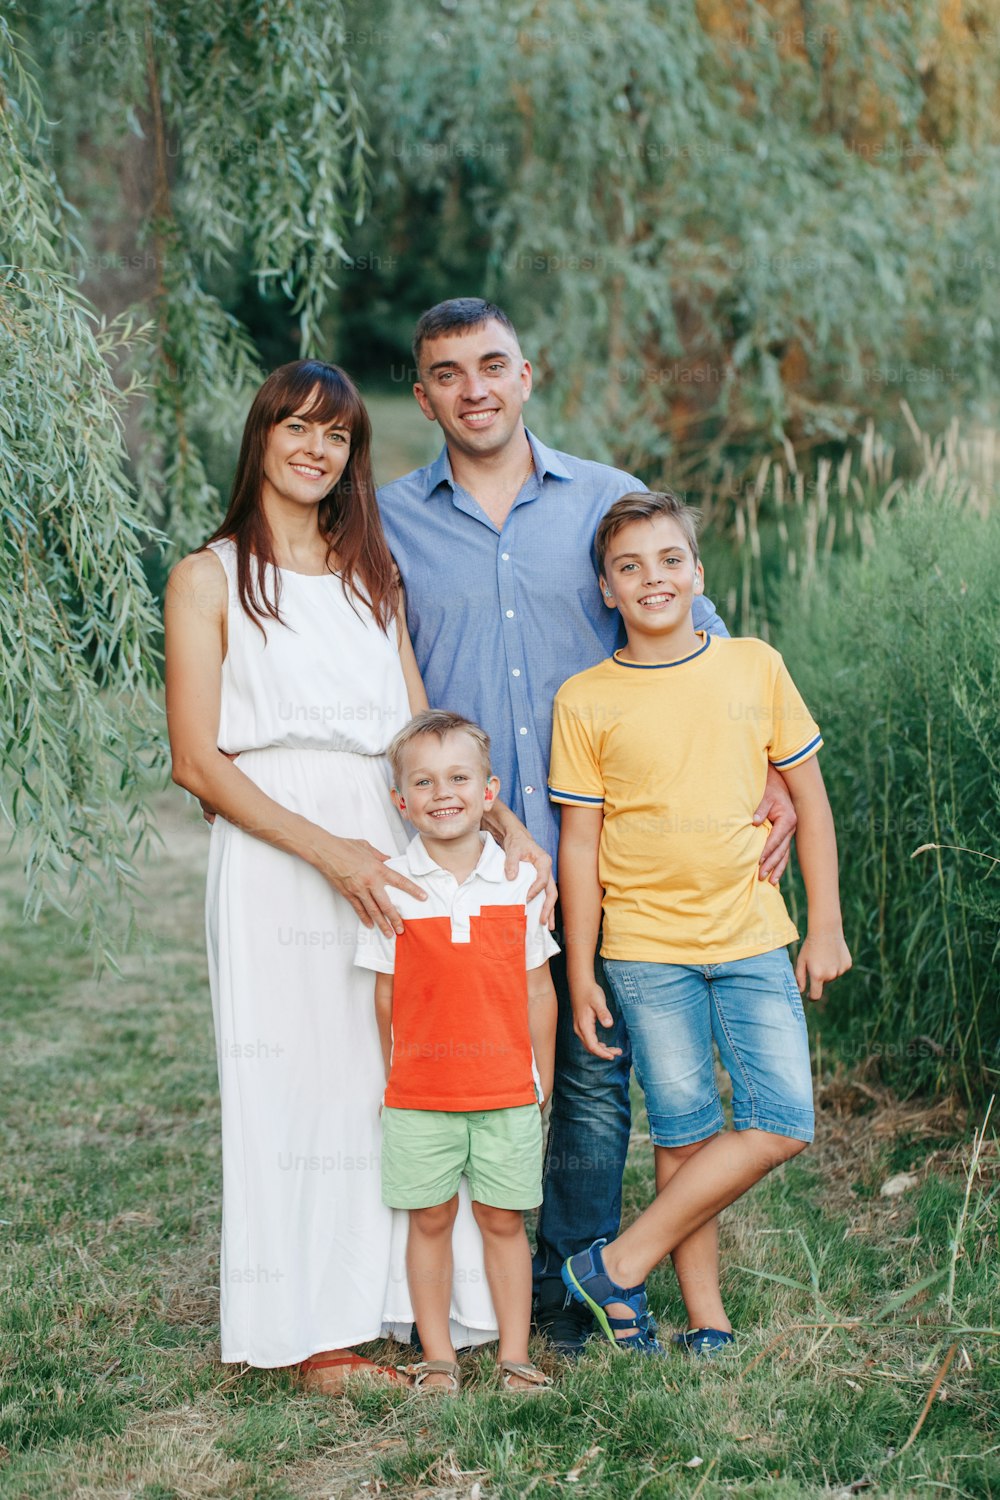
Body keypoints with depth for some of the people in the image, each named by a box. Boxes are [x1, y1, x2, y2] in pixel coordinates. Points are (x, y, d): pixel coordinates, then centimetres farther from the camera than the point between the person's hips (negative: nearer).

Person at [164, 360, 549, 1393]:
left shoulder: (372, 574, 16)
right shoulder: (209, 579, 0)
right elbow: (197, 760, -8)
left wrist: (503, 822, -1)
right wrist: (327, 851, -16)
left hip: (384, 850, 5)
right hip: (271, 860, -5)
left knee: (402, 1076, 4)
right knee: (293, 1083, -2)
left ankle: (396, 1300, 16)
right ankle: (314, 1332, 8)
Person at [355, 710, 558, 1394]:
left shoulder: (519, 879, 0)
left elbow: (538, 990, 6)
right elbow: (387, 995, 3)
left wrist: (543, 1082, 7)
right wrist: (394, 1078, 3)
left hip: (508, 1092, 1)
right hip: (419, 1096, 0)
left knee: (504, 1220, 8)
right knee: (429, 1220, 7)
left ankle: (515, 1355, 18)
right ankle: (438, 1358, 19)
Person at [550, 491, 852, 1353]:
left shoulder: (755, 668, 2)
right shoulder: (585, 700, -2)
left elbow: (810, 799, 8)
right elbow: (581, 842, 1)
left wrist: (826, 926, 6)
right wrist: (580, 975, 0)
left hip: (752, 937, 2)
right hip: (646, 947, -2)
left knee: (783, 1123, -6)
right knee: (684, 1134, 1)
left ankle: (619, 1267, 3)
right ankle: (706, 1316, 14)